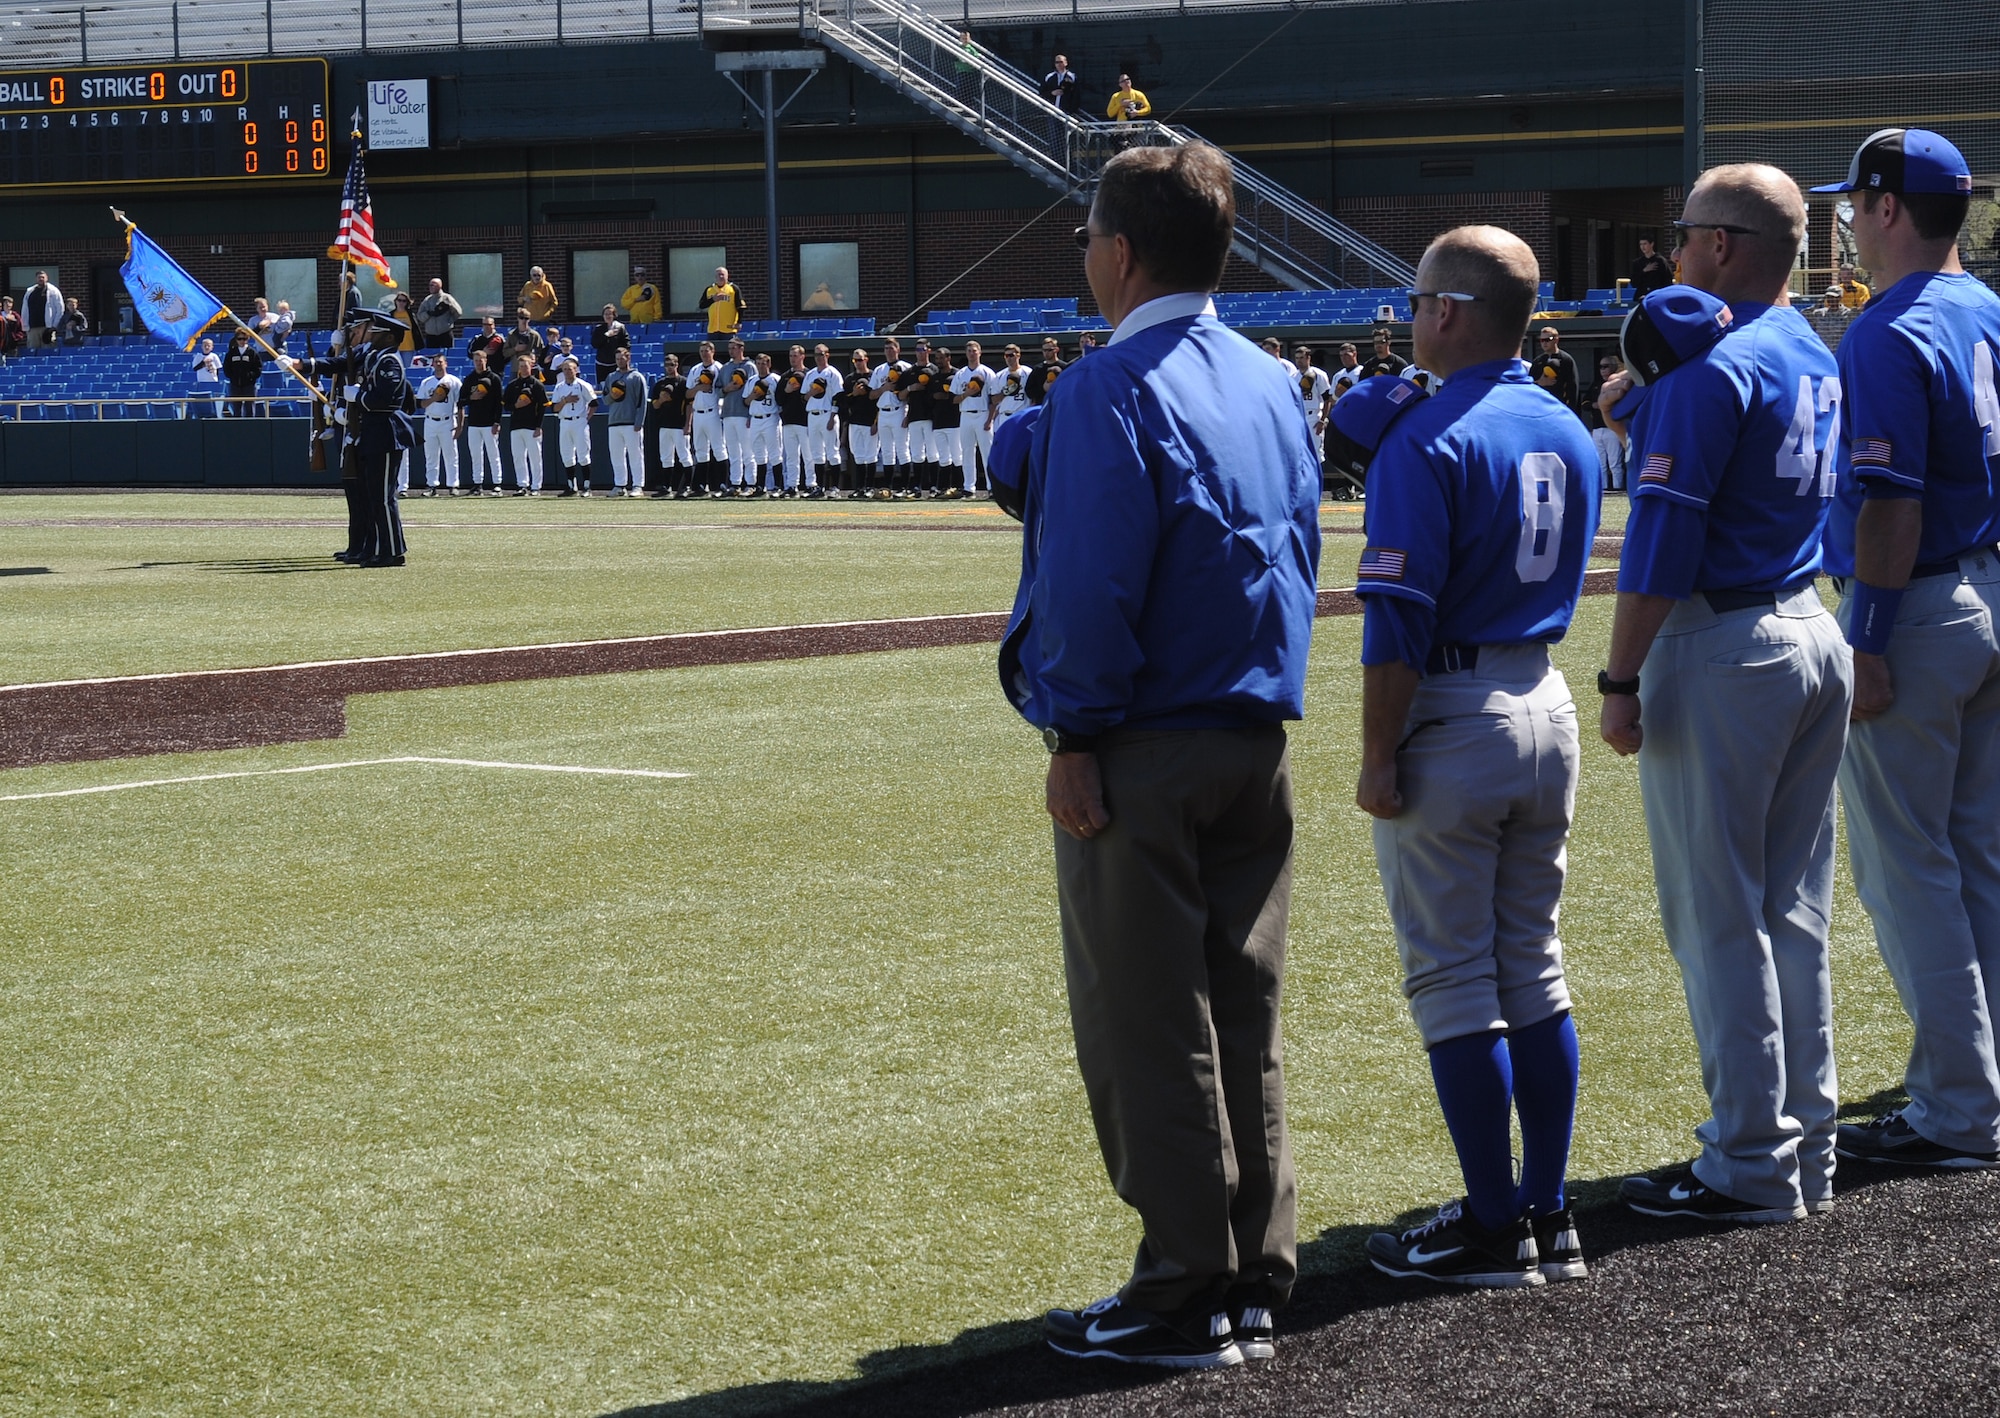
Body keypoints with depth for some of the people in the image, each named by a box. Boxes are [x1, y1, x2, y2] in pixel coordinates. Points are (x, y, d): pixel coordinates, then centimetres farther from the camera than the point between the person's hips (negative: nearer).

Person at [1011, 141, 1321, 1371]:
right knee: (1246, 1018, 12)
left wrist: (1076, 737, -12)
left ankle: (1187, 1295, 3)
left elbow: (1091, 583, -17)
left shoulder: (1113, 391, -14)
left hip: (1146, 755, -8)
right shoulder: (1272, 382, 11)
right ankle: (1257, 1279, 17)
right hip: (1260, 741, 8)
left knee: (1147, 1033, -1)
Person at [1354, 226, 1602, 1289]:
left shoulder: (1431, 438, -16)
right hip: (1547, 700, 8)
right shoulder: (1568, 433, 8)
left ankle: (1494, 1229, 1)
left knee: (1452, 980, -1)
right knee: (1533, 970, 14)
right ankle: (1548, 1215, 17)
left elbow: (1398, 615, -20)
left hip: (1453, 716, -8)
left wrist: (1377, 758, -14)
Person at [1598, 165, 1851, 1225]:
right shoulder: (1816, 359, 12)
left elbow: (1663, 535, -18)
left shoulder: (1710, 369, -15)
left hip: (1721, 652, -9)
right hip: (1811, 632, 9)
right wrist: (1647, 420, 9)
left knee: (1717, 919, -3)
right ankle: (1806, 1153, 18)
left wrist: (1620, 680, -15)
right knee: (1795, 914, 13)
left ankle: (1751, 1168, -1)